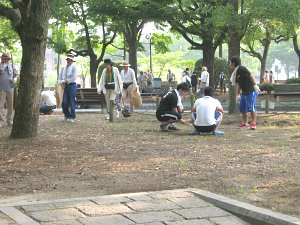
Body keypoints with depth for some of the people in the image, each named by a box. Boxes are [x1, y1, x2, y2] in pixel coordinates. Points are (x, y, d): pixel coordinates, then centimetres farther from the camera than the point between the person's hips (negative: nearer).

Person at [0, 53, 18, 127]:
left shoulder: (11, 66, 10)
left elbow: (16, 74, 19)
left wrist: (15, 79, -2)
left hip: (10, 88, 4)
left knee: (11, 106, 5)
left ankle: (9, 121, 13)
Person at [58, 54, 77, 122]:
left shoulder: (73, 68, -3)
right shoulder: (63, 68, 14)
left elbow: (74, 78, -13)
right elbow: (60, 77, 15)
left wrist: (66, 81, -12)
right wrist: (61, 82, -6)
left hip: (72, 85, -5)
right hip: (64, 86, 5)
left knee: (71, 102, -5)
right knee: (64, 102, 1)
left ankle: (72, 117, 0)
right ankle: (67, 115, 16)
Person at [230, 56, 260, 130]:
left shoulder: (242, 69, -12)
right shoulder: (235, 72, 14)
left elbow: (250, 76, -18)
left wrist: (255, 85, -26)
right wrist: (238, 94, 21)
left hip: (251, 91, -10)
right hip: (244, 92, 10)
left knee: (251, 107, -12)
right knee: (242, 108, 12)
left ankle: (253, 123, -12)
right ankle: (245, 123, 24)